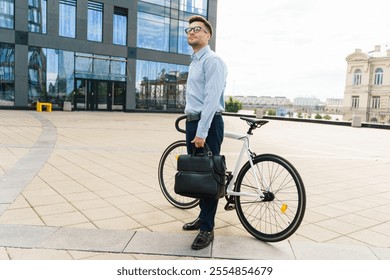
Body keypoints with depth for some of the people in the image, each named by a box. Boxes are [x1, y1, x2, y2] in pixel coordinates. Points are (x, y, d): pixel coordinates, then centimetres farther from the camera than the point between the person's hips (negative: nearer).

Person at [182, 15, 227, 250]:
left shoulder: (212, 60, -10)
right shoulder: (195, 62, 20)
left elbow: (212, 99, -19)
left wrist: (202, 132, -23)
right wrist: (193, 127, 18)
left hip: (208, 124, -9)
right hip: (193, 123, 9)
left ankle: (207, 229, 6)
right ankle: (203, 216, 28)